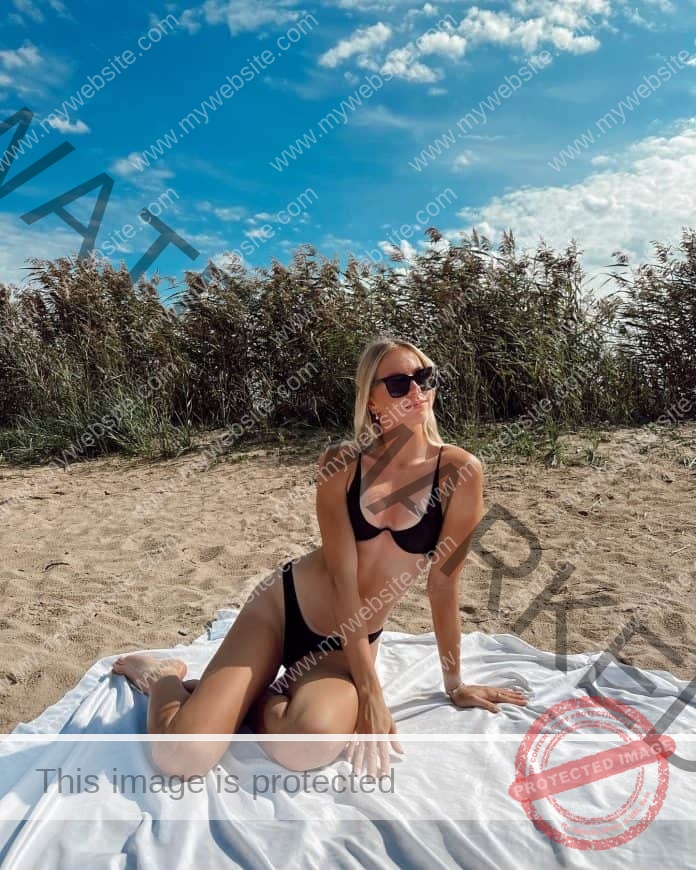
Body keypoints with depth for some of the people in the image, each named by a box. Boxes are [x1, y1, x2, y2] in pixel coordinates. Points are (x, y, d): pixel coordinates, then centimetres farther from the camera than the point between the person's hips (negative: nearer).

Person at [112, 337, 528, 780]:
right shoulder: (341, 462, -12)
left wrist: (455, 684, 3)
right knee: (181, 756, -17)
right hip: (283, 605, -1)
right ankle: (162, 677, 18)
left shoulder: (459, 470, -13)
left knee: (310, 745, -32)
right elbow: (343, 576, -15)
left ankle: (257, 702, 4)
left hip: (345, 644, 1)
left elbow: (444, 583, -5)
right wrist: (371, 692, -17)